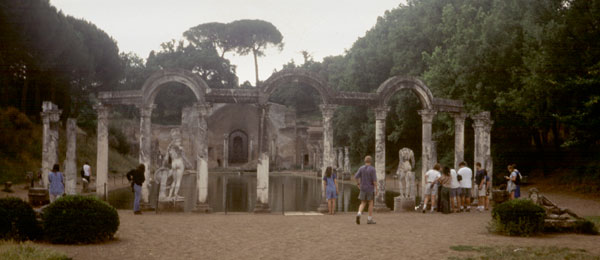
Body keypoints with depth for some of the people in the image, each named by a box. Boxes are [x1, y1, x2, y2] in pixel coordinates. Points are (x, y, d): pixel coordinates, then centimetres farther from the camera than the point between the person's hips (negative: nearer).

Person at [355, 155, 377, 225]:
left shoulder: (361, 168, 1)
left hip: (363, 188, 4)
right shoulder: (372, 169, -11)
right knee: (371, 203, 9)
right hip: (370, 189, -3)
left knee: (363, 204, 9)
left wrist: (358, 184, 10)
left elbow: (356, 177, -5)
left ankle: (359, 214, -19)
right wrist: (376, 189, -11)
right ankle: (370, 219, 11)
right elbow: (374, 179, -16)